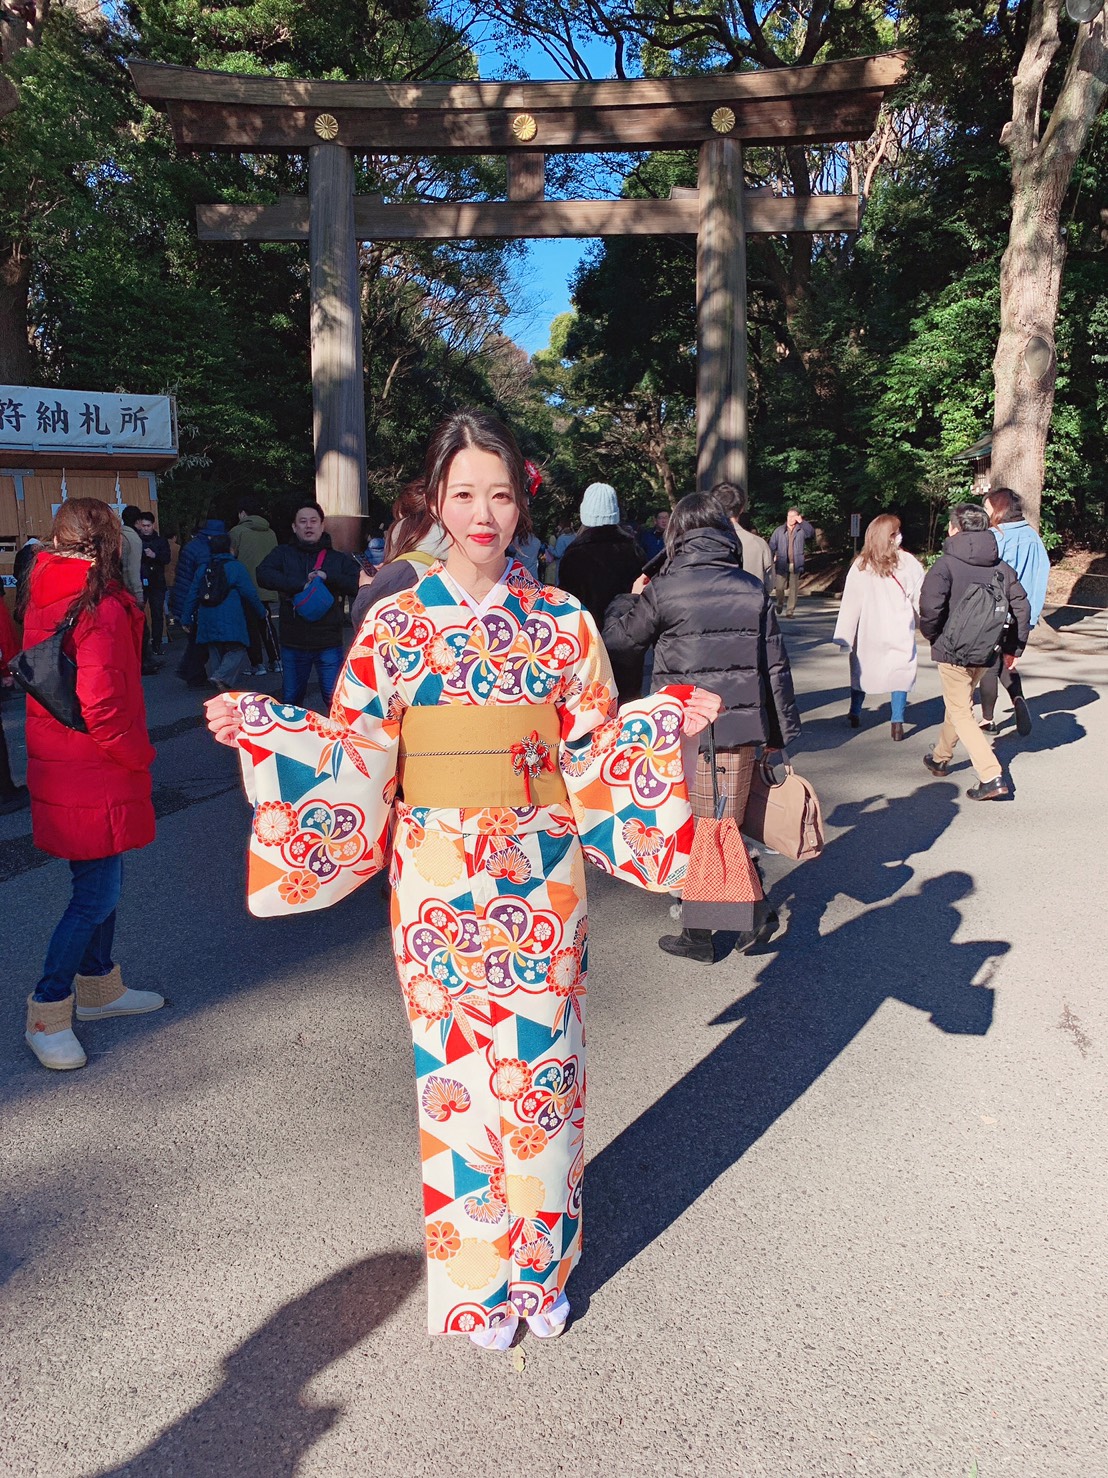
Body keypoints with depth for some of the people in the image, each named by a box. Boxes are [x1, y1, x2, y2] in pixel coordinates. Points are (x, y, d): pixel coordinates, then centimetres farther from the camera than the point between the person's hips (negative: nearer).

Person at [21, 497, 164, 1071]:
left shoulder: (44, 600, 6)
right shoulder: (103, 608, -20)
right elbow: (100, 707, -25)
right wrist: (140, 754, -11)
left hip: (58, 766, 9)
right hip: (95, 777, -9)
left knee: (101, 883, 20)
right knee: (96, 895, 2)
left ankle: (99, 990, 34)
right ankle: (47, 1015, 13)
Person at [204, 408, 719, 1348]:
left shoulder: (562, 622, 1)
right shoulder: (397, 624, -1)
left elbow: (594, 749, 5)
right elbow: (358, 755, 1)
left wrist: (667, 723, -9)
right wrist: (260, 728, -10)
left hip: (540, 880, 1)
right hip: (440, 884, 0)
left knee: (540, 1066, 10)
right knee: (457, 1070, 10)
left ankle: (544, 1265, 33)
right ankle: (479, 1277, 32)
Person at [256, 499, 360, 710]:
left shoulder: (338, 559, 8)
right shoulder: (283, 554, 7)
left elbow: (359, 584, -4)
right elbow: (263, 574, -11)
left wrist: (328, 577, -15)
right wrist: (302, 585, -18)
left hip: (329, 644, -1)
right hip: (293, 643, 1)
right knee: (291, 700, 13)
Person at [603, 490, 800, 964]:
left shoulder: (664, 589, -9)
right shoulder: (753, 588, 2)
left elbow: (618, 635, 3)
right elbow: (775, 665, 4)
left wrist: (628, 599, 23)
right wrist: (780, 732, 12)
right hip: (742, 730, 3)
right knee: (729, 824, 20)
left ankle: (699, 935, 18)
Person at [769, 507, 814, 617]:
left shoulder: (801, 530, 5)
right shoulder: (779, 530, 4)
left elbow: (811, 532, -15)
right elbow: (772, 546, 1)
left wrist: (802, 522, -19)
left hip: (796, 565, 0)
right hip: (782, 564, 0)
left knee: (793, 589, 1)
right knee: (779, 587, -2)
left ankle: (790, 611, 9)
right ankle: (780, 603, 27)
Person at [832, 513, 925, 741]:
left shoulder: (861, 565, -6)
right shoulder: (908, 562, -8)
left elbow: (850, 602, -7)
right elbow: (920, 599, 1)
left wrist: (844, 635, -5)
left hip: (868, 630, 2)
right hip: (899, 631, -1)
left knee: (861, 669, 17)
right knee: (901, 671, 7)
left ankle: (855, 714, 27)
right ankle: (897, 722, 3)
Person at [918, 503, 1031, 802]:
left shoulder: (946, 564, -14)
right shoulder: (1001, 566, 4)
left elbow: (930, 608, -24)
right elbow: (1022, 608, 4)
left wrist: (931, 635, -4)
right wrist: (1014, 649, 11)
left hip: (953, 651, -6)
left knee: (961, 713, 0)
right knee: (959, 704, 25)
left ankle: (991, 777, -11)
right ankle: (940, 758, 43)